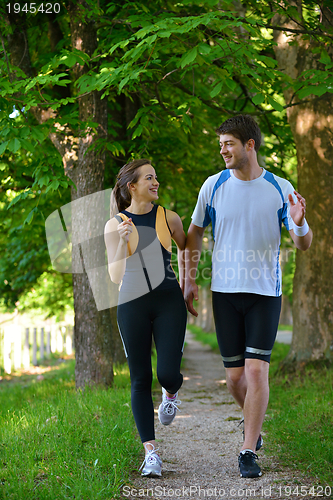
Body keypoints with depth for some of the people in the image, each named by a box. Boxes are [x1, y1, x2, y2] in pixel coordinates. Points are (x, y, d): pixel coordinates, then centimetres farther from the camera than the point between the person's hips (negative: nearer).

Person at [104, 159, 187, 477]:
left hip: (168, 302, 0)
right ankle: (151, 452, 6)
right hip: (132, 305, 0)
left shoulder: (168, 218, 1)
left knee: (168, 373, -12)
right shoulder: (115, 226, -3)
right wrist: (122, 241, -22)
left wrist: (185, 283, 24)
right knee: (140, 380, 0)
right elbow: (115, 277, -9)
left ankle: (171, 393, 27)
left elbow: (185, 247, 22)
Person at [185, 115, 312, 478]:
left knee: (257, 370, -10)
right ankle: (253, 420, 37)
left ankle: (248, 452, -1)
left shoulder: (280, 189, -2)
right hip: (225, 291, 2)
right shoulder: (213, 186, 1)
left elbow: (303, 244, 1)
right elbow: (194, 234, 12)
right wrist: (189, 281, 5)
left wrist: (299, 223, -22)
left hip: (265, 292, -2)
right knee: (235, 375, 6)